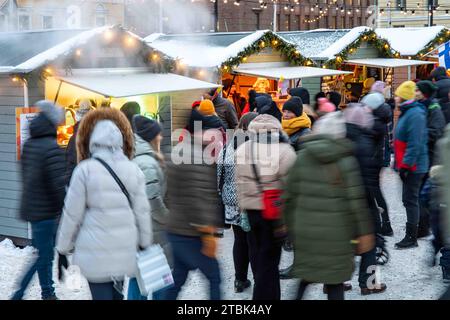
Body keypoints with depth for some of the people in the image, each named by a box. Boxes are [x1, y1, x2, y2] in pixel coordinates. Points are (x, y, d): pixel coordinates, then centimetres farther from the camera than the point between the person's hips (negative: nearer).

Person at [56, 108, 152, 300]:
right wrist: (145, 243, 15)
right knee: (116, 293, 19)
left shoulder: (85, 170, -9)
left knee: (101, 293, 1)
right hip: (125, 249, 4)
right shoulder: (133, 169, 2)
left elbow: (72, 213, -4)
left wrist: (64, 246, 9)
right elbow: (142, 211, 3)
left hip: (96, 252, -4)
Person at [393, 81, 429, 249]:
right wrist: (400, 164, 23)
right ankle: (411, 234, 26)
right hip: (408, 165, 10)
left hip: (413, 167, -10)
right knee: (409, 199, 16)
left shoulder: (415, 115, -18)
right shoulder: (406, 113, 15)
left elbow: (415, 144, -24)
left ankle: (411, 238, 1)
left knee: (410, 200, -5)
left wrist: (406, 164, -23)